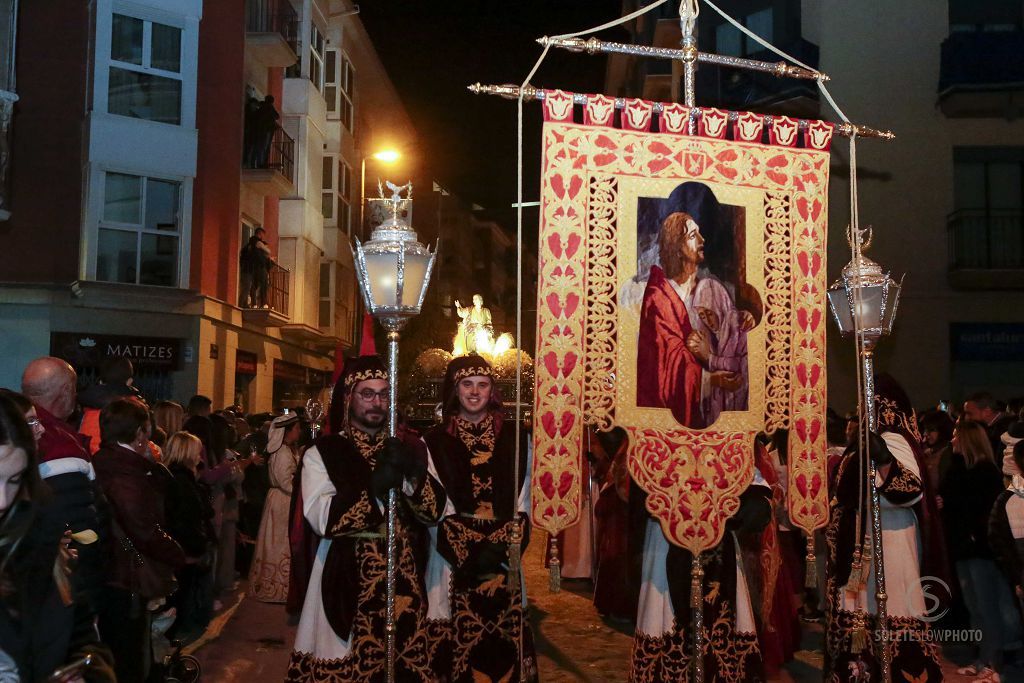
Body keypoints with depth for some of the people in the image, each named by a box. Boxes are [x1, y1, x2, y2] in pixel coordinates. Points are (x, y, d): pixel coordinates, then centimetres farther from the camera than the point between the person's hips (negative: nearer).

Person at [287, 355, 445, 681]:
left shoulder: (409, 448, 10)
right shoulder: (323, 453, -1)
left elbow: (435, 510, 1)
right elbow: (321, 518, -15)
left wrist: (414, 474, -17)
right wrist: (376, 486, -21)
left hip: (404, 579, 3)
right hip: (347, 581, -3)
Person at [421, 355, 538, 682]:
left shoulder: (515, 438, 8)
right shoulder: (434, 441, 3)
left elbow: (522, 502, 5)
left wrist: (500, 548, -9)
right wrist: (466, 554, -11)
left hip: (503, 562, 2)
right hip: (454, 562, -1)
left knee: (503, 645, 3)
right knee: (457, 644, -1)